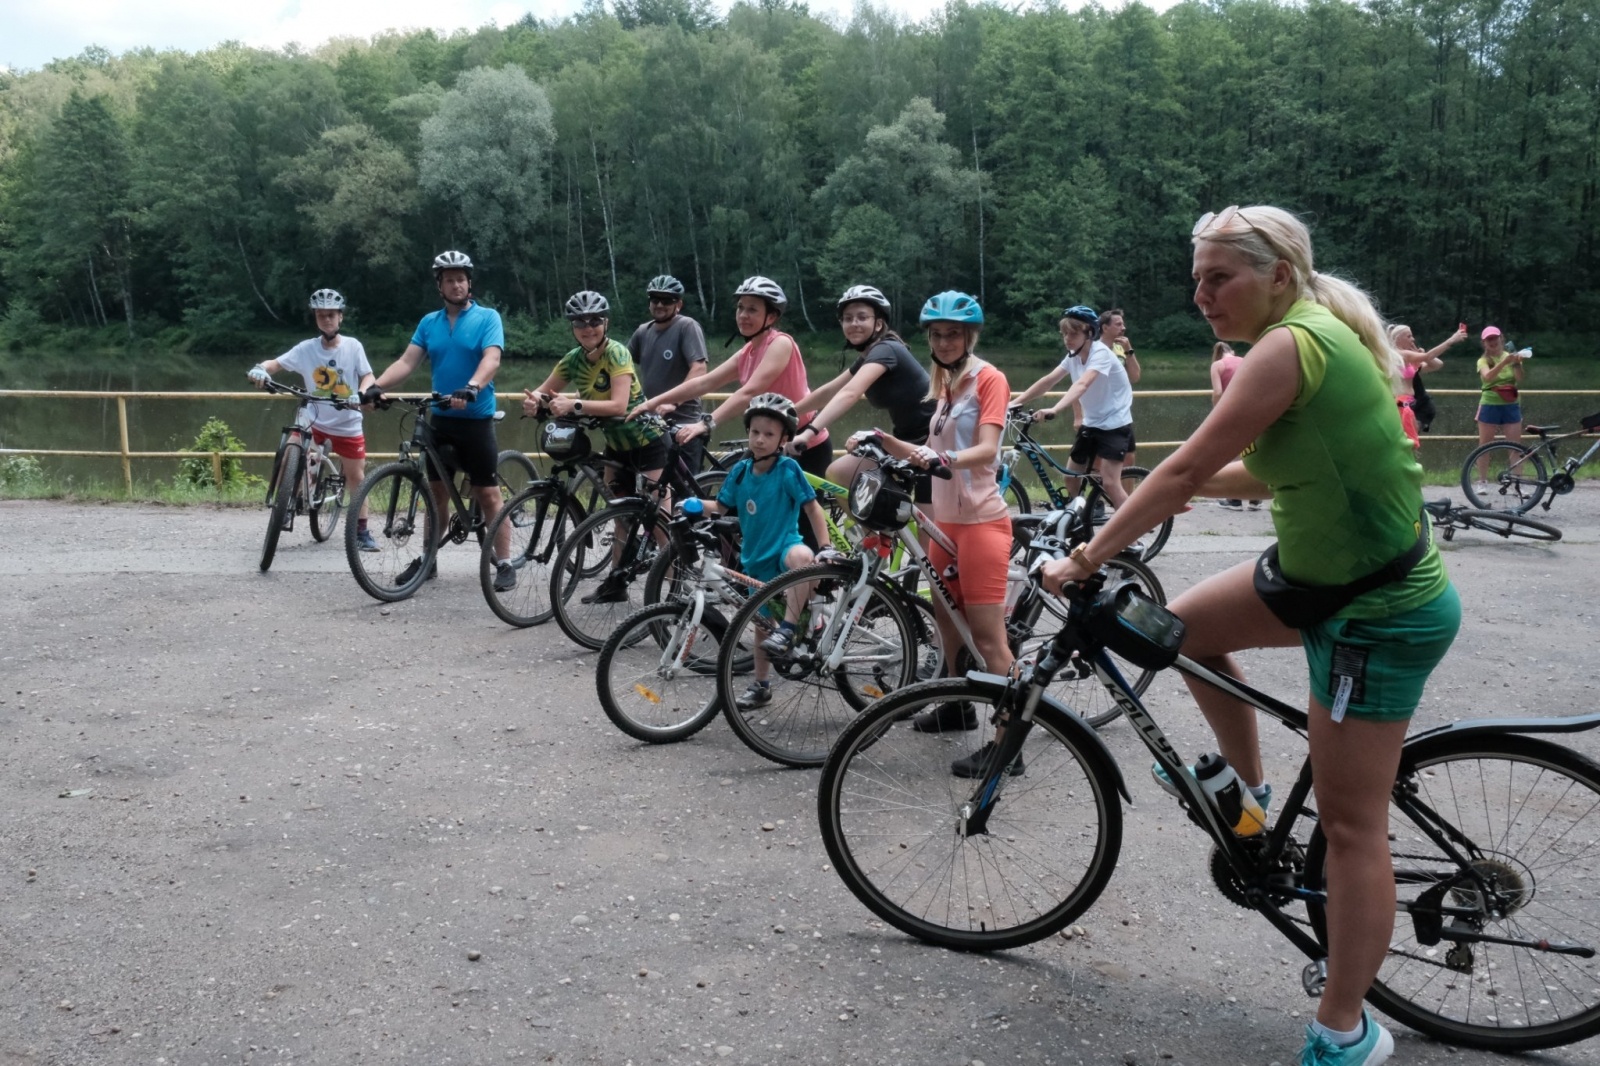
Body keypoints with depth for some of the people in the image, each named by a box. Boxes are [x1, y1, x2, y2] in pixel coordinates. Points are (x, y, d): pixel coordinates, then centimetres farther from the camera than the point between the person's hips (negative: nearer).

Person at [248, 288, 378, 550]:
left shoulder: (353, 346, -9)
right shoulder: (306, 348, -8)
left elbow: (368, 376, -8)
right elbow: (276, 363, -11)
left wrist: (360, 394, -29)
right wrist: (260, 368, -33)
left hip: (348, 425, -1)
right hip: (315, 422, 1)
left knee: (356, 478, 5)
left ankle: (362, 531, 19)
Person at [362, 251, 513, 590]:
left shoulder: (487, 318, -5)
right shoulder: (429, 322, 8)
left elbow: (491, 360, -20)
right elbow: (406, 361, 1)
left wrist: (471, 388, -39)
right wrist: (376, 386, -16)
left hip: (476, 420, -5)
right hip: (440, 420, 5)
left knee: (488, 493, -2)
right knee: (437, 490, 13)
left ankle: (504, 564, 3)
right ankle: (428, 559, 23)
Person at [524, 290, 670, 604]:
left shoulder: (616, 353, -22)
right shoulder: (573, 360, -3)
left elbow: (618, 405, -33)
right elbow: (543, 391, 1)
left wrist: (573, 405, -42)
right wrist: (534, 399, -23)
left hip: (647, 441, -7)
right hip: (616, 444, 7)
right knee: (621, 514, 14)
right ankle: (617, 581, 23)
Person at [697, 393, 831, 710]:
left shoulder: (788, 469, -13)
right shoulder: (740, 470, 0)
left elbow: (812, 507, -10)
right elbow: (721, 507, 9)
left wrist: (825, 547, -19)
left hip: (784, 546, -5)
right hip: (755, 556, 5)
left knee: (800, 556, -42)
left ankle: (788, 628, -31)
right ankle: (761, 686, 33)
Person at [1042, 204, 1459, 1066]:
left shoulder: (1291, 343, -22)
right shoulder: (1313, 334, 7)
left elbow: (1188, 470, -22)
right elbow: (1269, 473, 13)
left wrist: (1083, 559, -15)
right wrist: (1149, 489, 8)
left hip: (1382, 613, -9)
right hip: (1326, 574, 10)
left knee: (1349, 824, -1)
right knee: (1186, 625, 15)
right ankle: (1250, 789, 30)